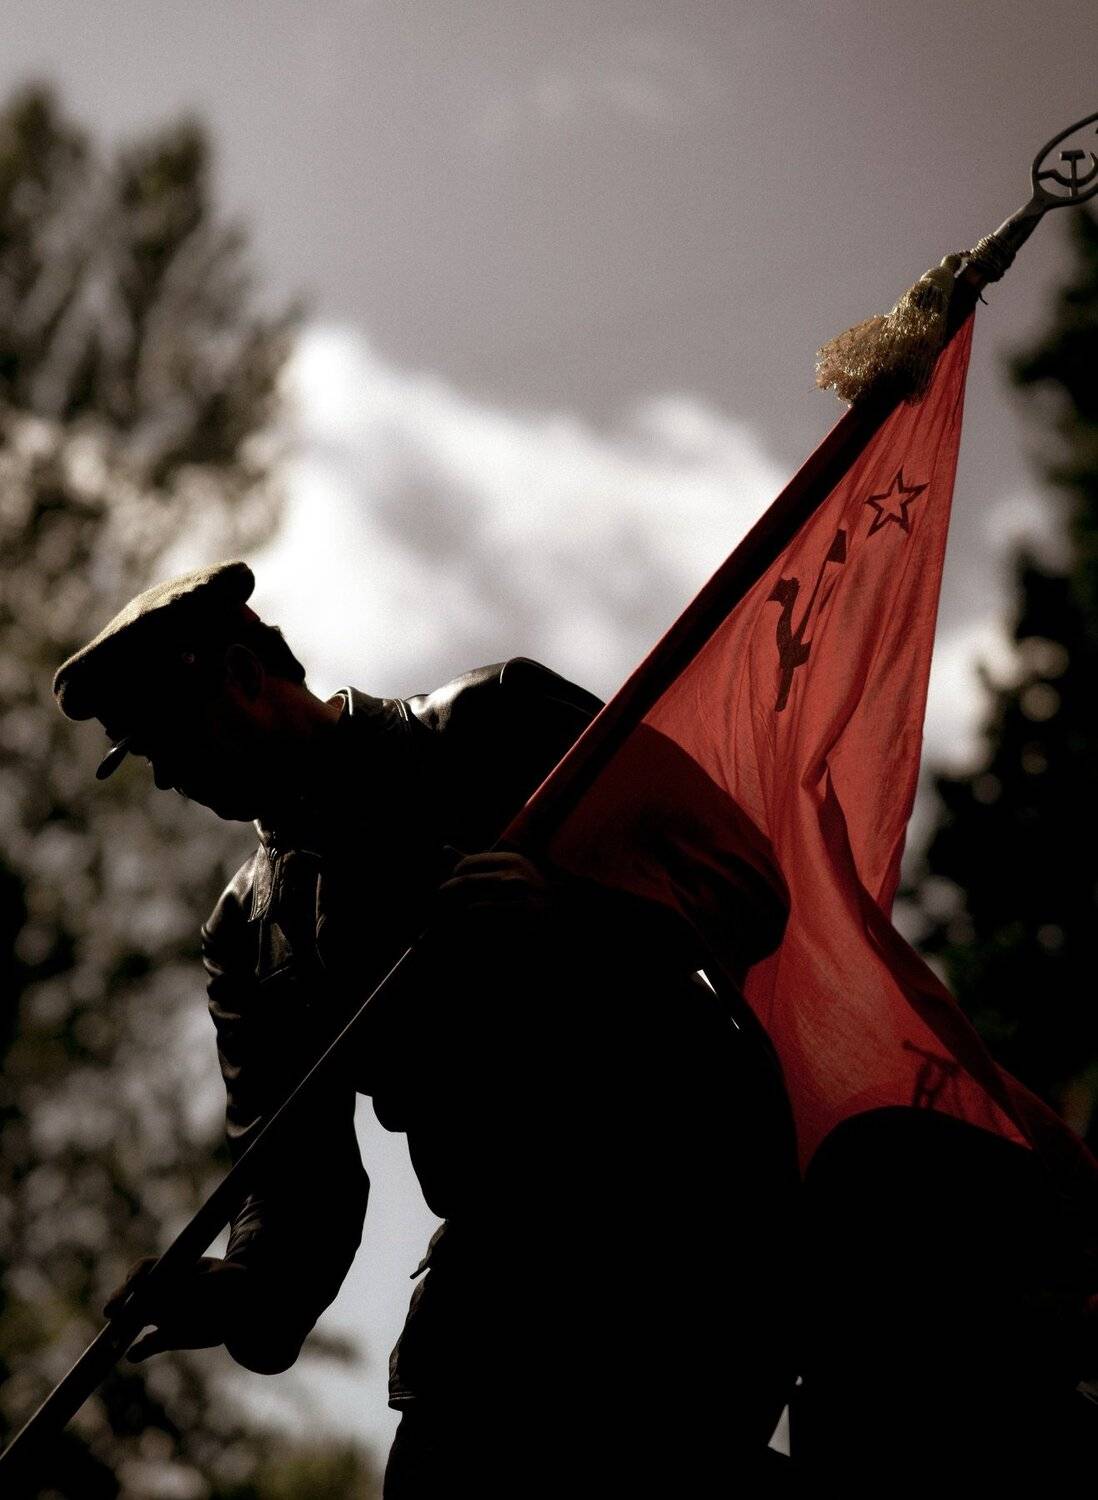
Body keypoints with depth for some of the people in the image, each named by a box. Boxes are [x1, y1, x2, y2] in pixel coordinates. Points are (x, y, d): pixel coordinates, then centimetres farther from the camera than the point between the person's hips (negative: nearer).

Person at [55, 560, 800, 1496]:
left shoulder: (497, 720, 5)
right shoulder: (249, 933, 18)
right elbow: (299, 1170, 9)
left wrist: (558, 901, -21)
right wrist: (254, 1295, -13)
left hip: (690, 1165, -5)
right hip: (512, 1228, 5)